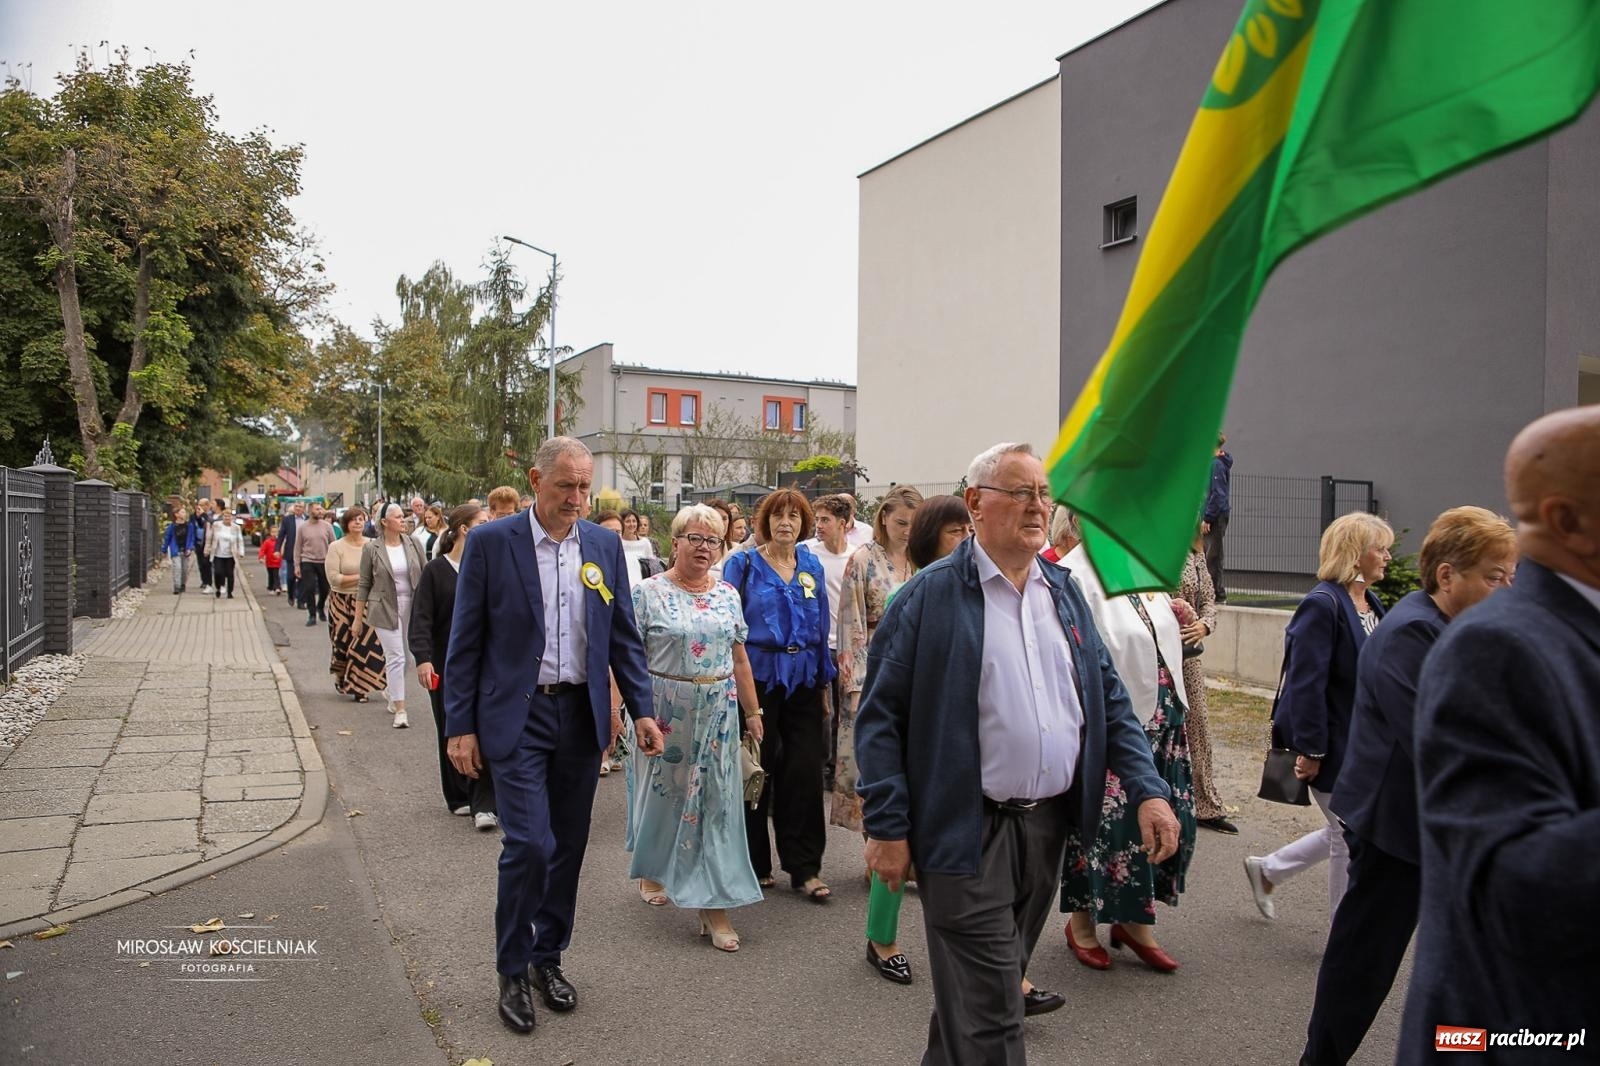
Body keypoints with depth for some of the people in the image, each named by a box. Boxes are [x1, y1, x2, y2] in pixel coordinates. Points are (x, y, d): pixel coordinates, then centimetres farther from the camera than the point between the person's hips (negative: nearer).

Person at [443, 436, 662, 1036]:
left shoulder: (605, 545, 4)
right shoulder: (490, 542, -6)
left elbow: (623, 635, 8)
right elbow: (465, 643, -3)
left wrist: (641, 710, 1)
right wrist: (460, 726, -5)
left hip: (582, 714, 4)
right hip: (517, 716, -4)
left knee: (568, 845, 12)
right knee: (528, 845, -7)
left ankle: (548, 957, 32)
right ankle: (512, 970, 16)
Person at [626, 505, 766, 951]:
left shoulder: (727, 595, 7)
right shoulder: (648, 592, -5)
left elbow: (739, 659, 11)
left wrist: (753, 712, 9)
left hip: (718, 713, 3)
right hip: (664, 711, -3)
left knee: (717, 801, 1)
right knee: (662, 791, 12)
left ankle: (714, 906, 6)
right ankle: (651, 870, 39)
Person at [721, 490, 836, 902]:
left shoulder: (812, 566, 11)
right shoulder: (743, 564, 0)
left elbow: (821, 626, 14)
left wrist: (824, 679, 12)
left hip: (803, 679, 3)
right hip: (758, 678, -3)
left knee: (805, 771, 0)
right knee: (757, 770, 5)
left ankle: (805, 867, 10)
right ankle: (755, 863, 21)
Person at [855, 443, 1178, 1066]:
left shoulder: (1064, 592, 8)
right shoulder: (930, 596, -10)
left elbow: (1109, 700, 11)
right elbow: (880, 717, -10)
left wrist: (1148, 789, -1)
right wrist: (886, 827, -13)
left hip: (1051, 825, 6)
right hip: (969, 833, -6)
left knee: (992, 984, 22)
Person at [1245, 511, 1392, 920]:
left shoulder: (1371, 603, 8)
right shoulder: (1322, 605, -19)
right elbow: (1306, 684, -22)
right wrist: (1310, 749, -22)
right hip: (1335, 748, -9)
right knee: (1350, 839, 5)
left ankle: (1266, 869, 35)